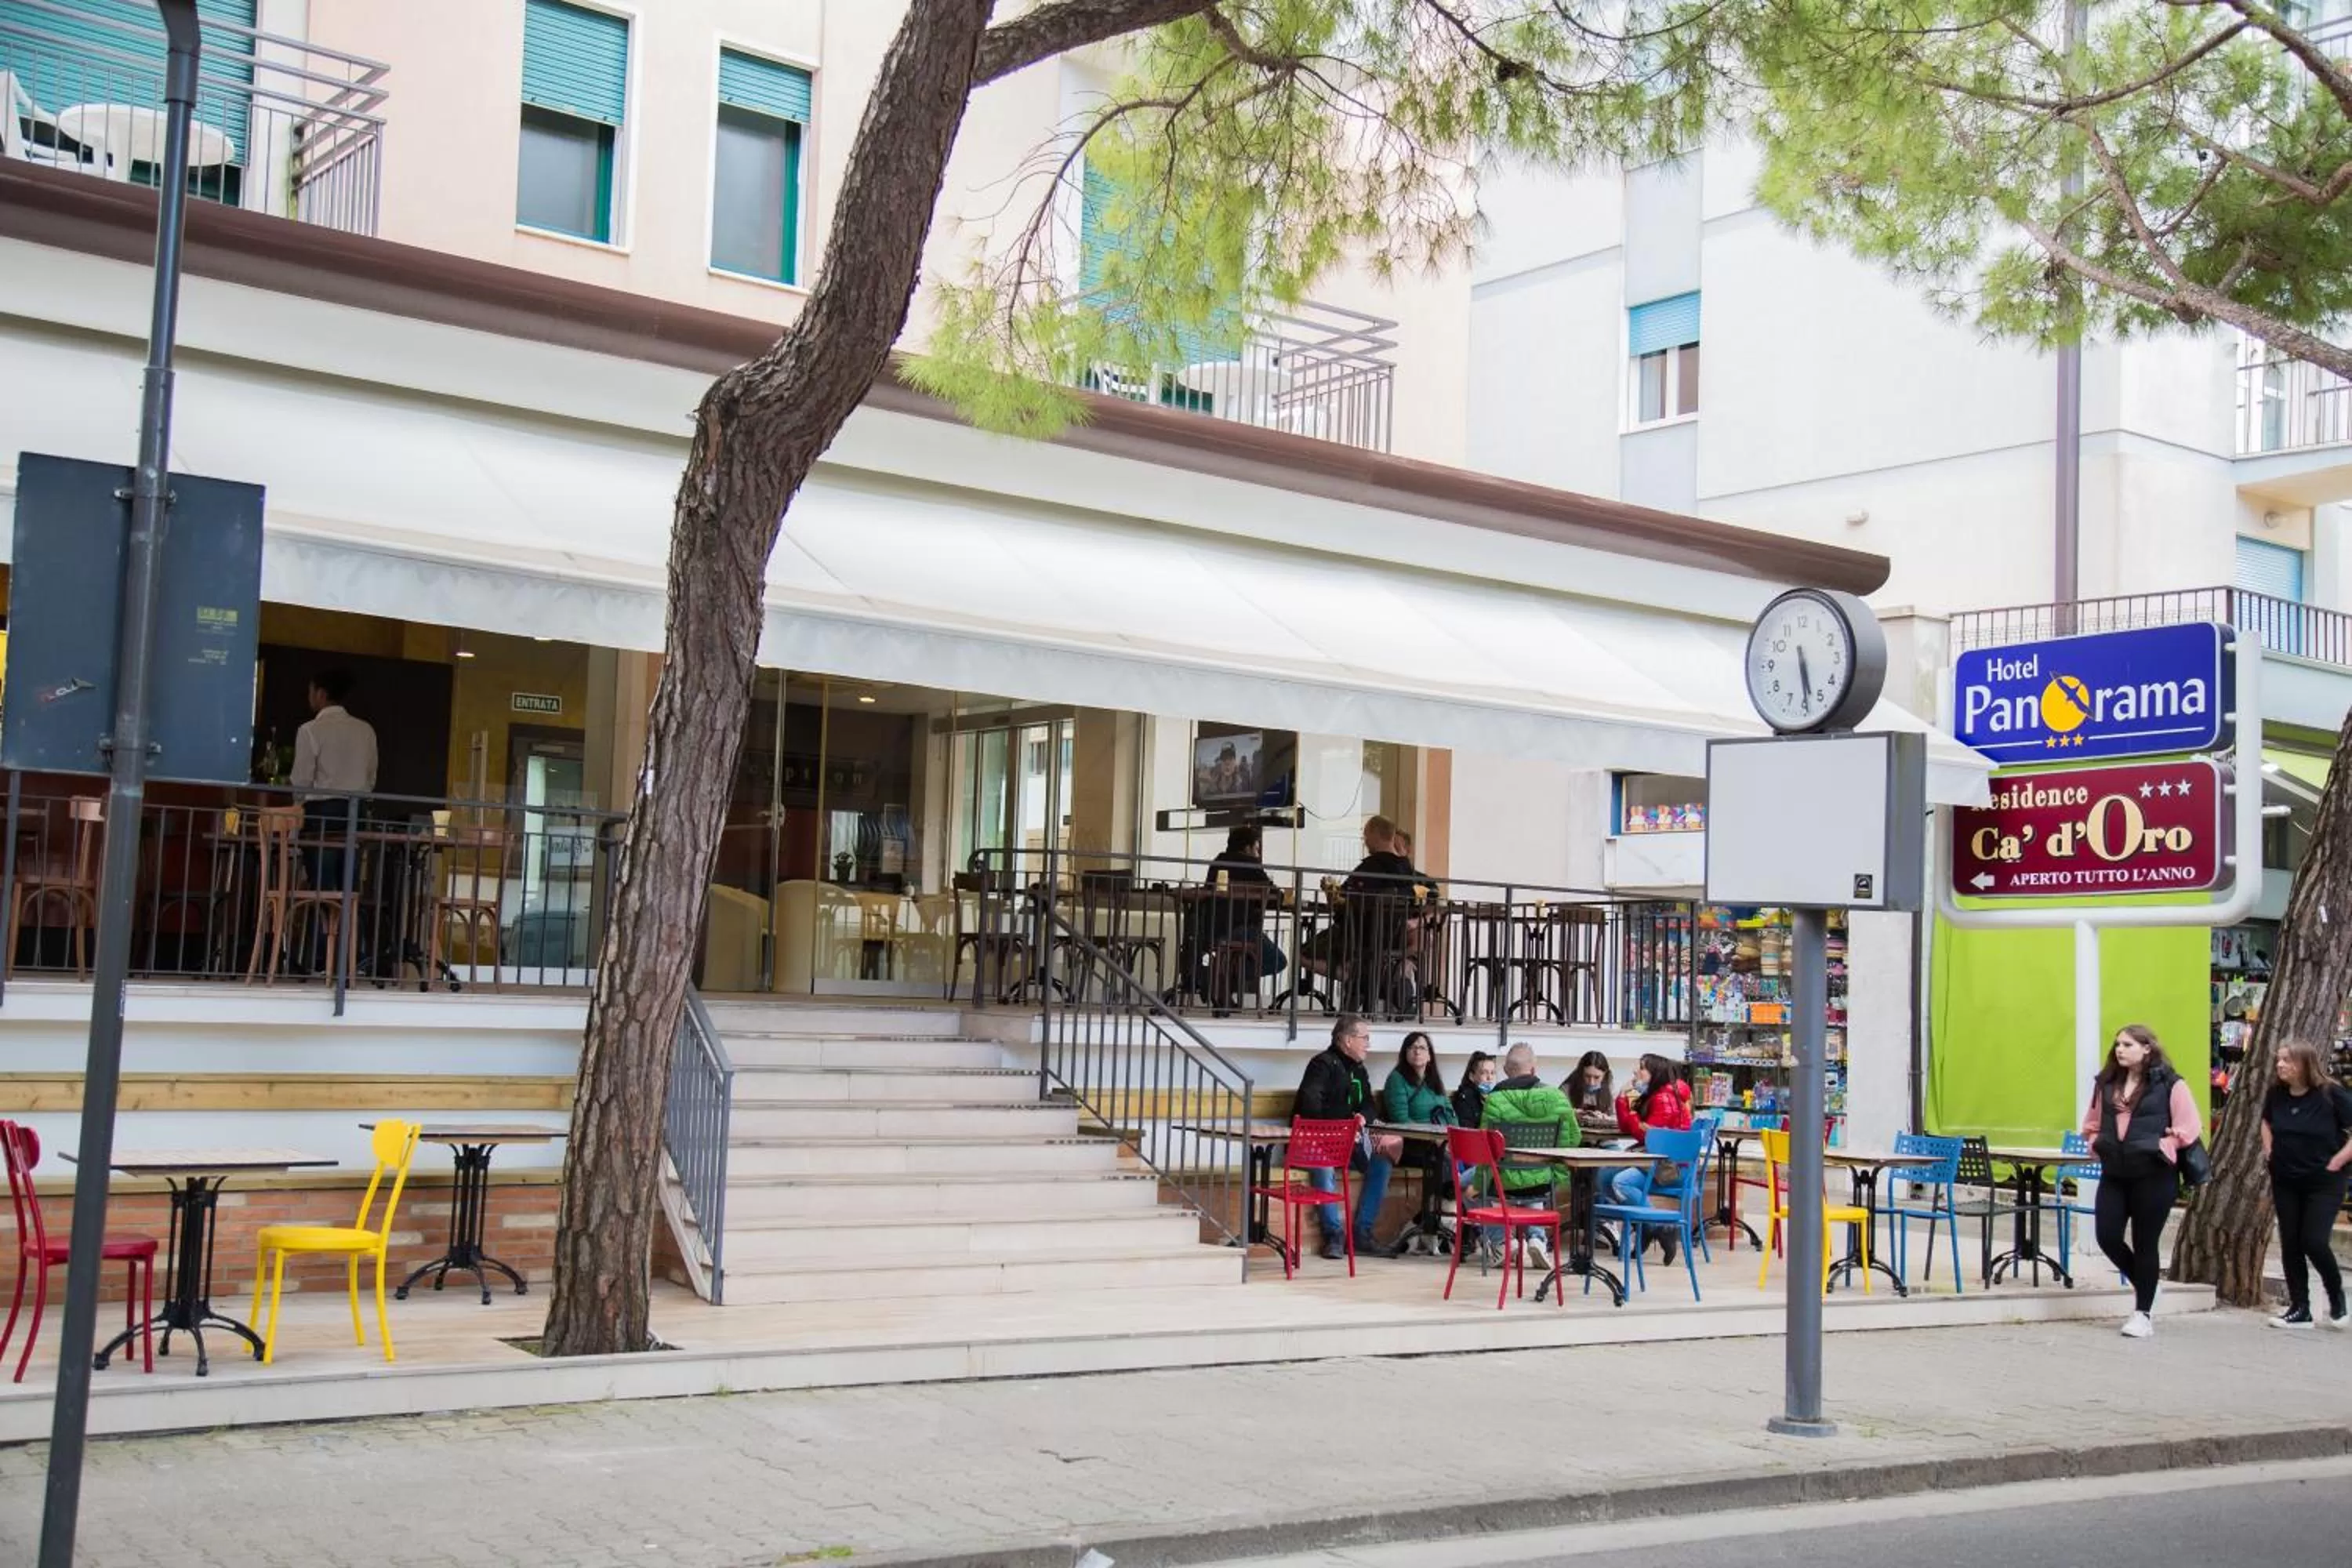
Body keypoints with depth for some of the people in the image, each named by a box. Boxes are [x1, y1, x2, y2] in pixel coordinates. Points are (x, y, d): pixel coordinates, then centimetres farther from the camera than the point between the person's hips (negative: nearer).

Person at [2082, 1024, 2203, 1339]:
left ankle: (2143, 1313, 14)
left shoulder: (2169, 1084, -7)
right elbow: (2092, 1123, 20)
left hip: (2154, 1176, -5)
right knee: (2107, 1237, 0)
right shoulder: (2106, 1082, 9)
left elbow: (2188, 1130, -9)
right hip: (2113, 1174, 5)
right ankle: (2143, 1286, 28)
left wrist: (2159, 1148, -12)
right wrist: (2098, 1144, 4)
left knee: (2145, 1243, 2)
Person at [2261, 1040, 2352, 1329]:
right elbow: (2267, 1122, 20)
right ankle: (2300, 1310, 12)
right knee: (2290, 1244, 4)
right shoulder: (2276, 1094, -2)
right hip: (2285, 1181, 5)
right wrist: (2269, 1151, 8)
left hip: (2324, 1182, -5)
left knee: (2314, 1241, -11)